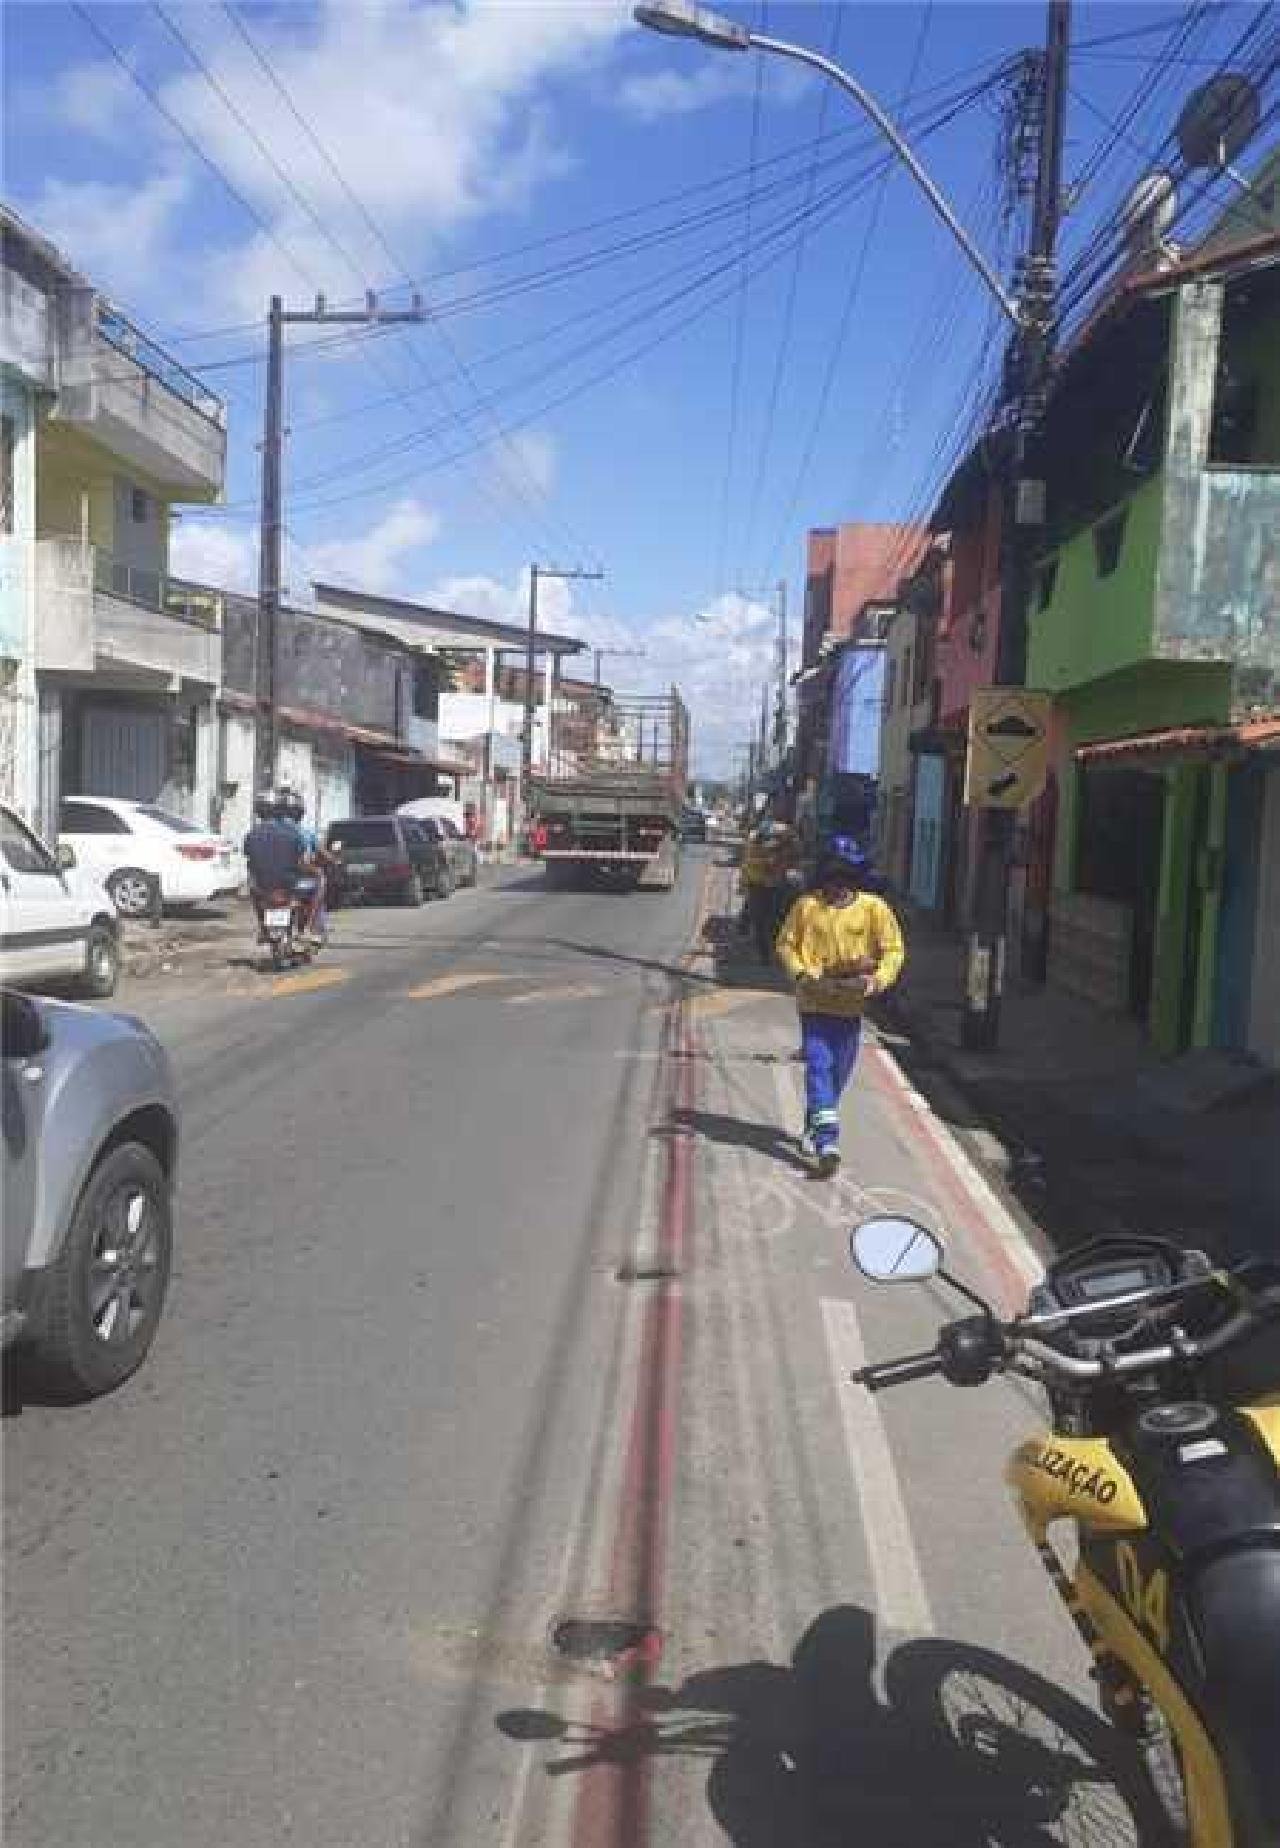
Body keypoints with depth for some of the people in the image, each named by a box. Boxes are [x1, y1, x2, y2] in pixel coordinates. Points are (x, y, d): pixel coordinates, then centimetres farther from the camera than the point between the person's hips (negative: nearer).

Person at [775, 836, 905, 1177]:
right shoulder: (807, 905, -2)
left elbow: (893, 949, 1)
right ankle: (826, 1142, -15)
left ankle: (813, 1129, 37)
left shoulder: (873, 908, -2)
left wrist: (878, 980, -15)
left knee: (838, 1073, 14)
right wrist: (801, 973, -11)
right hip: (814, 1003, -2)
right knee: (819, 1068, -11)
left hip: (851, 1005, 2)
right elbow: (785, 944, 6)